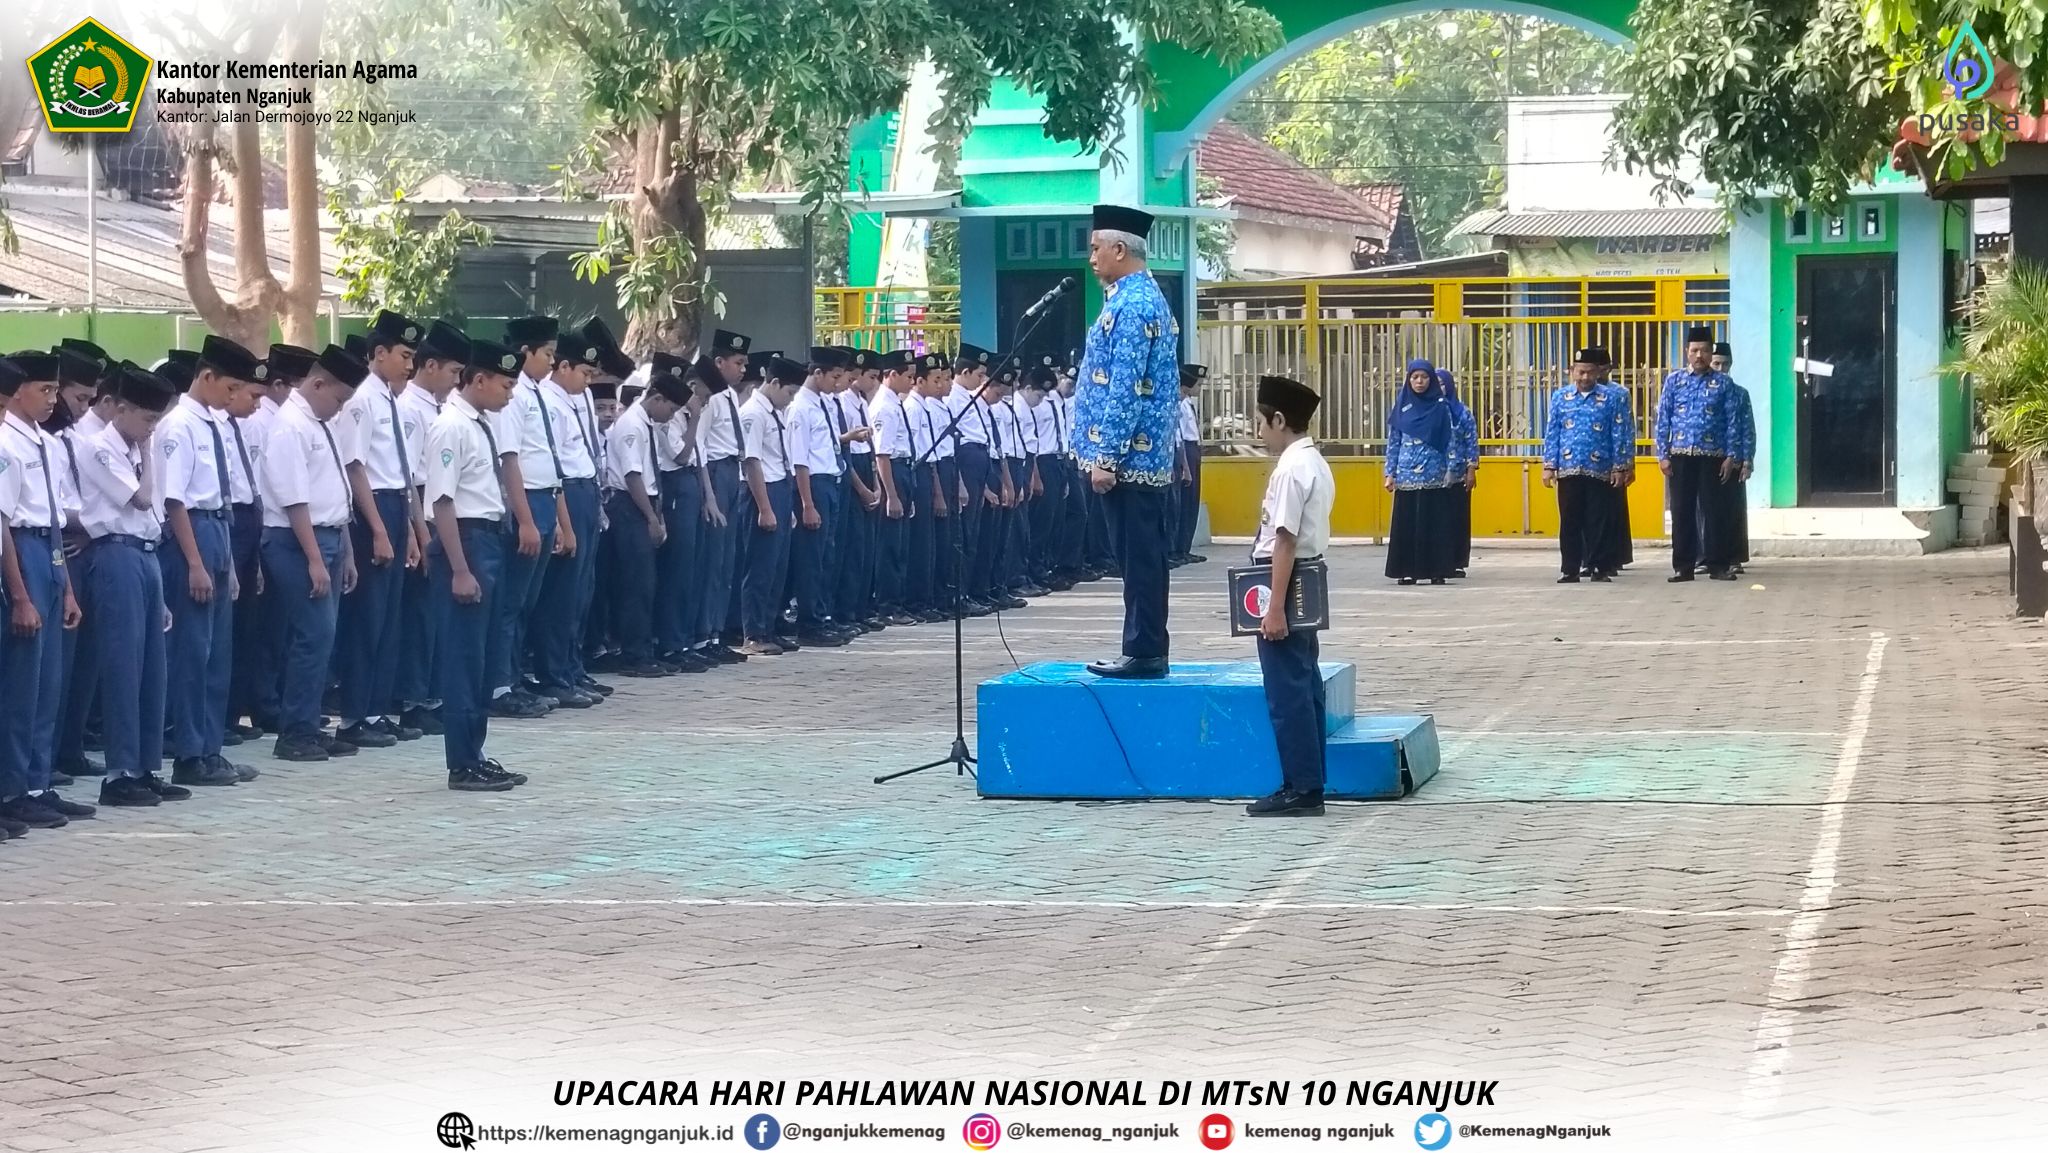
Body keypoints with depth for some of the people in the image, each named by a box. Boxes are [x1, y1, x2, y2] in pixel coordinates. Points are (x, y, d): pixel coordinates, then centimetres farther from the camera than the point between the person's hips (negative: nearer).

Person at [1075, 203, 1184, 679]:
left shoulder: (1132, 306, -16)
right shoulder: (1141, 298, 16)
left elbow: (1124, 390, -20)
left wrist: (1106, 457, -20)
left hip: (1129, 457, -10)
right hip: (1144, 456, 10)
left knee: (1139, 558, -6)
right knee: (1142, 557, 11)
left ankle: (1144, 653, -2)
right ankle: (1145, 650, 15)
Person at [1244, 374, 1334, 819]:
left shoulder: (1291, 469, -18)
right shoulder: (1315, 464, 13)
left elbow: (1285, 540, -22)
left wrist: (1275, 607, -23)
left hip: (1288, 584, -10)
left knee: (1288, 693, -5)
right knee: (1305, 687, 13)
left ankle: (1300, 789, -2)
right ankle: (1309, 783, 18)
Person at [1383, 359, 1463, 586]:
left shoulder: (1441, 406, 3)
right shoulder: (1401, 407, 8)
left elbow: (1451, 439, 3)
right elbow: (1393, 441, 11)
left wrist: (1451, 469, -4)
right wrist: (1390, 473, 6)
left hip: (1434, 476, -2)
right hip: (1407, 475, 2)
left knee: (1435, 523, -2)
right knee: (1406, 523, 0)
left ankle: (1436, 571, 2)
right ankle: (1407, 571, 4)